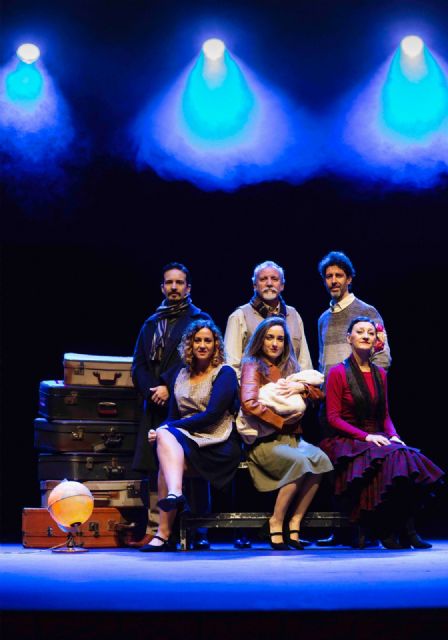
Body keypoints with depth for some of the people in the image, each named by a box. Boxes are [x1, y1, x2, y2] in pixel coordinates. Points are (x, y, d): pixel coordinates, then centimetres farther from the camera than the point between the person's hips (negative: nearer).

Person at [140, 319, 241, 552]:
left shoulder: (225, 373, 1)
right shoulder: (182, 375, 20)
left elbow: (212, 415, -11)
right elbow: (173, 416, 17)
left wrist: (168, 428, -12)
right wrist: (162, 430, -7)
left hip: (218, 445, -5)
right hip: (185, 440, 5)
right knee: (165, 436, -29)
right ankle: (175, 493, -49)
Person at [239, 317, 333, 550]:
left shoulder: (288, 367, 18)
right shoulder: (253, 366, 0)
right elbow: (249, 404, -16)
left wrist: (301, 386, -4)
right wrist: (281, 421, -10)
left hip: (289, 438, 6)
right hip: (263, 441, -6)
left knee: (320, 459, -24)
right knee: (300, 462, -32)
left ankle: (294, 522, -18)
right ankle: (276, 522, -17)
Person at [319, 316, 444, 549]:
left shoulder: (380, 373, 17)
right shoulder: (338, 372, -2)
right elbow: (333, 417, -7)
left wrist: (393, 436, -4)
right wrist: (366, 436, -18)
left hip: (376, 440, 5)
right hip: (347, 443, -5)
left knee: (412, 459, -26)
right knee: (392, 459, -32)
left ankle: (404, 529, -24)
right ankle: (385, 530, -23)